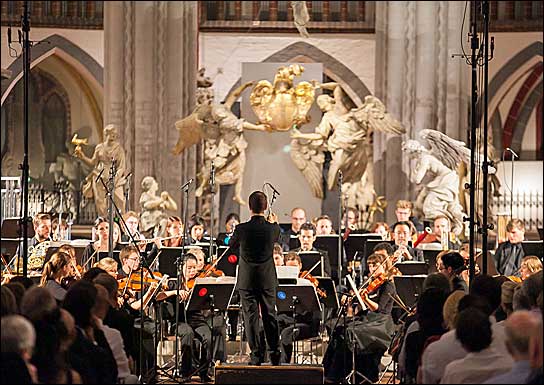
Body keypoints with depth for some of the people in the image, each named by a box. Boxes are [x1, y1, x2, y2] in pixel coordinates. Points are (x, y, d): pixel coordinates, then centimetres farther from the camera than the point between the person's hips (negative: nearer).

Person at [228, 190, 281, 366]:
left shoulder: (242, 229, -16)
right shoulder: (272, 228, -10)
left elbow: (231, 244, 5)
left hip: (247, 280, -2)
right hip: (268, 279, 2)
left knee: (251, 316, 4)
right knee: (270, 315, 13)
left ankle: (257, 354, 2)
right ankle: (275, 354, 19)